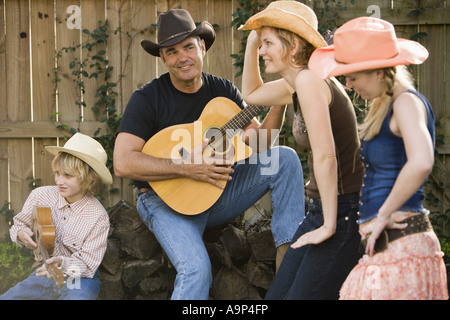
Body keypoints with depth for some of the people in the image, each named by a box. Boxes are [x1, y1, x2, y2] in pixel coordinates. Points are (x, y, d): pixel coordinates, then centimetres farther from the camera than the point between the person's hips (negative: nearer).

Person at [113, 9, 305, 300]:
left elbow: (260, 142, -1)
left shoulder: (223, 90, 5)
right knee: (196, 270, -30)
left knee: (285, 158, -11)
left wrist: (280, 103, -17)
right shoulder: (148, 98, -11)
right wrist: (187, 168, -25)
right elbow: (123, 163, -20)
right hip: (166, 198, -5)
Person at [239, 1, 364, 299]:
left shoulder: (309, 79, -18)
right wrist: (252, 43, 17)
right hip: (320, 209, 10)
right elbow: (251, 93, 30)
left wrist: (329, 226, -19)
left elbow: (325, 156, -23)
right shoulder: (297, 83, 11)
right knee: (276, 296, 11)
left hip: (343, 212, -10)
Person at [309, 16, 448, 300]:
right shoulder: (385, 104, 16)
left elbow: (421, 162, -30)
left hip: (400, 242, -9)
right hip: (385, 244, 9)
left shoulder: (407, 102, -12)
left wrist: (383, 216, -22)